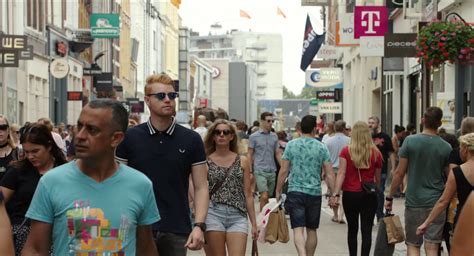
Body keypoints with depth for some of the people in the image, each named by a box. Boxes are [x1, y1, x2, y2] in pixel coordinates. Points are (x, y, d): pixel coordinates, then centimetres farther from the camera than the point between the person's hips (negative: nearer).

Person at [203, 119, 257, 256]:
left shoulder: (242, 161, 11)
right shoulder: (205, 161, 6)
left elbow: (248, 194, 13)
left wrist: (254, 222, 10)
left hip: (238, 215, 1)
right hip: (213, 214, -1)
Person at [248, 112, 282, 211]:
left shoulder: (274, 136, 9)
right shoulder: (254, 137, -2)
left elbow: (278, 153, 13)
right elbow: (250, 155, 1)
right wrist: (250, 171, -5)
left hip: (272, 171, 4)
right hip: (260, 171, -4)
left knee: (268, 197, 10)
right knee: (264, 196, -15)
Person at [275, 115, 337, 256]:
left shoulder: (291, 145, -1)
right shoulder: (322, 147, 1)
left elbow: (283, 171, -2)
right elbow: (330, 174, -2)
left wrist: (278, 191, 8)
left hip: (295, 191, -1)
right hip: (315, 193, 1)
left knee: (298, 229, -7)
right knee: (312, 230, 15)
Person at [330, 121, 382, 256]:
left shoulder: (346, 151, -5)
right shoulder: (376, 153, -1)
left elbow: (341, 173, -12)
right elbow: (377, 178, 9)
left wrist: (336, 194, -14)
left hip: (350, 194, 0)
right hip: (369, 195, 0)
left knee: (352, 229, 15)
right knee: (366, 231, 0)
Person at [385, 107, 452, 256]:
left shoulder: (410, 141, -6)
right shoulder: (446, 147, -1)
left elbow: (399, 173, -5)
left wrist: (389, 197, 5)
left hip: (414, 202, -1)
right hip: (436, 203, 1)